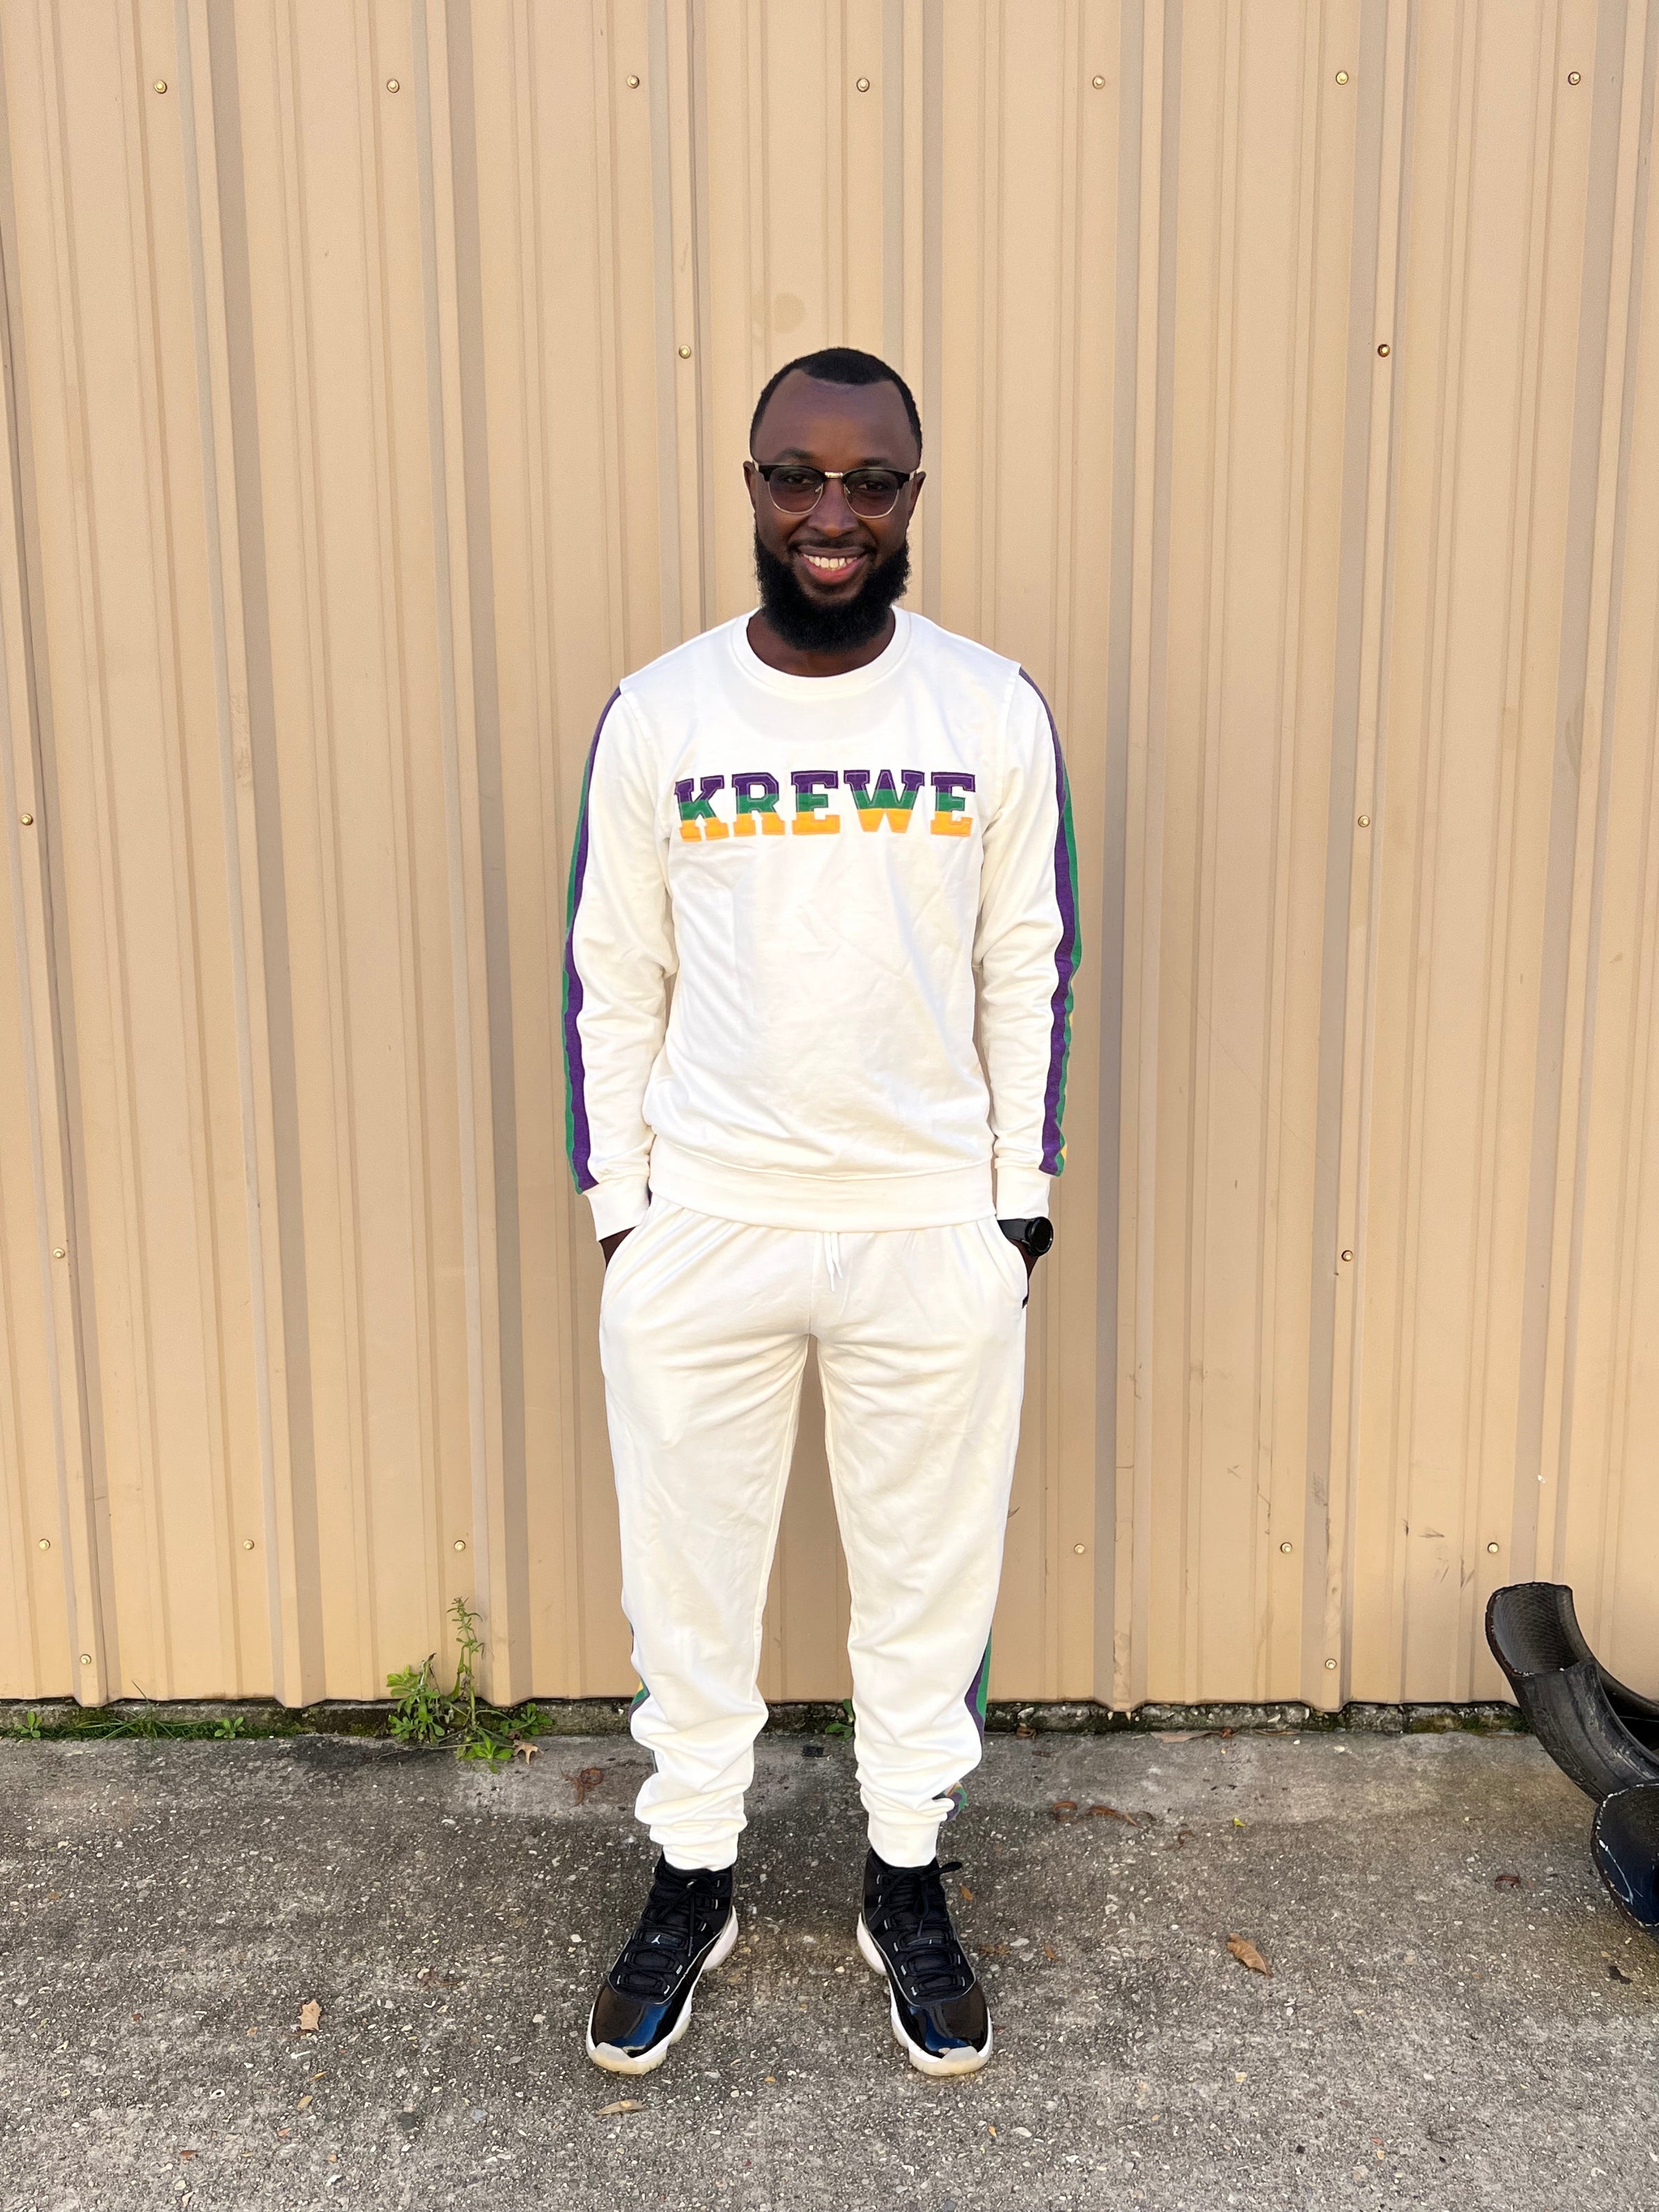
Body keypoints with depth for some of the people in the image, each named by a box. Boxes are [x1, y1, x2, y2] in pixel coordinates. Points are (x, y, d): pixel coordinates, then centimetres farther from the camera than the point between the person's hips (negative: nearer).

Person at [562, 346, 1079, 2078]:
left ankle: (907, 1882, 38)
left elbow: (1030, 971, 3)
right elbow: (611, 979, 2)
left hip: (937, 1235, 0)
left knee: (930, 1572, 14)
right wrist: (618, 1205, 1)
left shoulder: (996, 713, -2)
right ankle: (692, 1879, 37)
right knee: (687, 1574, 13)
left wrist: (1021, 1203, 2)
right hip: (699, 1232, 0)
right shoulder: (655, 715, -2)